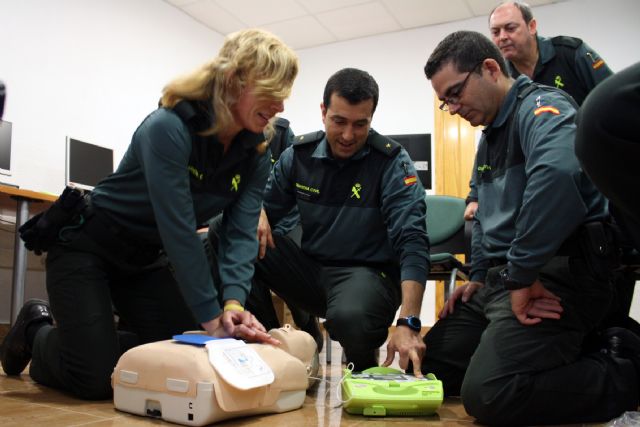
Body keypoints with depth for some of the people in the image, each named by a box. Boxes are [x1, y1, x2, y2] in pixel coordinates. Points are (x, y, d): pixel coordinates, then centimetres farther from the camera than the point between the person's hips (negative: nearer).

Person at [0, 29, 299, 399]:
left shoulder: (256, 154, -7)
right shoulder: (168, 129, -29)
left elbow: (241, 233, -14)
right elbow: (179, 230, -33)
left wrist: (233, 303, -31)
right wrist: (214, 319, -31)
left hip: (145, 260, 7)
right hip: (87, 248, -7)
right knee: (96, 379, -14)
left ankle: (101, 335, 25)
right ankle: (37, 332, 19)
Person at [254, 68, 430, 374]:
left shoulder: (392, 163, -11)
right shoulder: (298, 155, 1)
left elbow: (412, 243, -20)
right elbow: (266, 210, 10)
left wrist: (408, 323, -32)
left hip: (369, 272, -4)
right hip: (310, 267, 4)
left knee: (349, 316, -40)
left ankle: (365, 374, -1)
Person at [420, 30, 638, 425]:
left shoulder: (540, 105, -10)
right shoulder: (490, 137, 21)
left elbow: (556, 171, -34)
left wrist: (521, 275, -28)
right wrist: (479, 276, 17)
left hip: (557, 273, -10)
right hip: (500, 278, 10)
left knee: (487, 394, -25)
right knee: (424, 368, 8)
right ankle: (568, 354, 11)